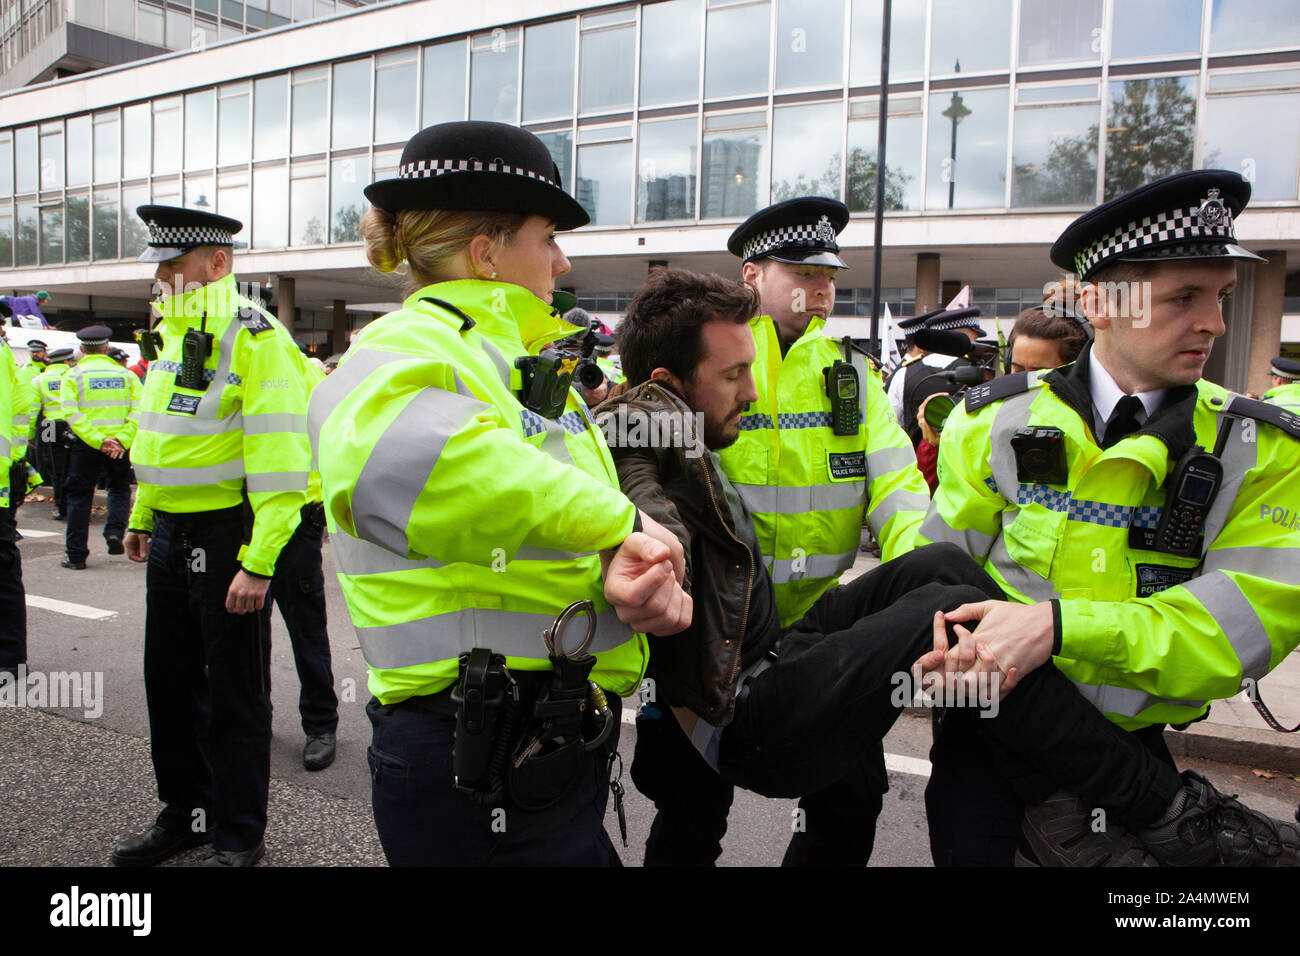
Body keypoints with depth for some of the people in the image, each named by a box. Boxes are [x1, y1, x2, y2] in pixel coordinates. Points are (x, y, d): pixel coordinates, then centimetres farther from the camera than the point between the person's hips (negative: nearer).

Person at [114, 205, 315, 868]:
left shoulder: (254, 341, -17)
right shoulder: (169, 338, 12)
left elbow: (281, 463, -23)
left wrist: (259, 562, -27)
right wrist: (141, 518, 26)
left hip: (230, 539, -9)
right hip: (170, 539, 9)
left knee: (232, 694, 4)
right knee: (170, 682, 18)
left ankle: (238, 835, 21)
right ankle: (184, 813, 36)